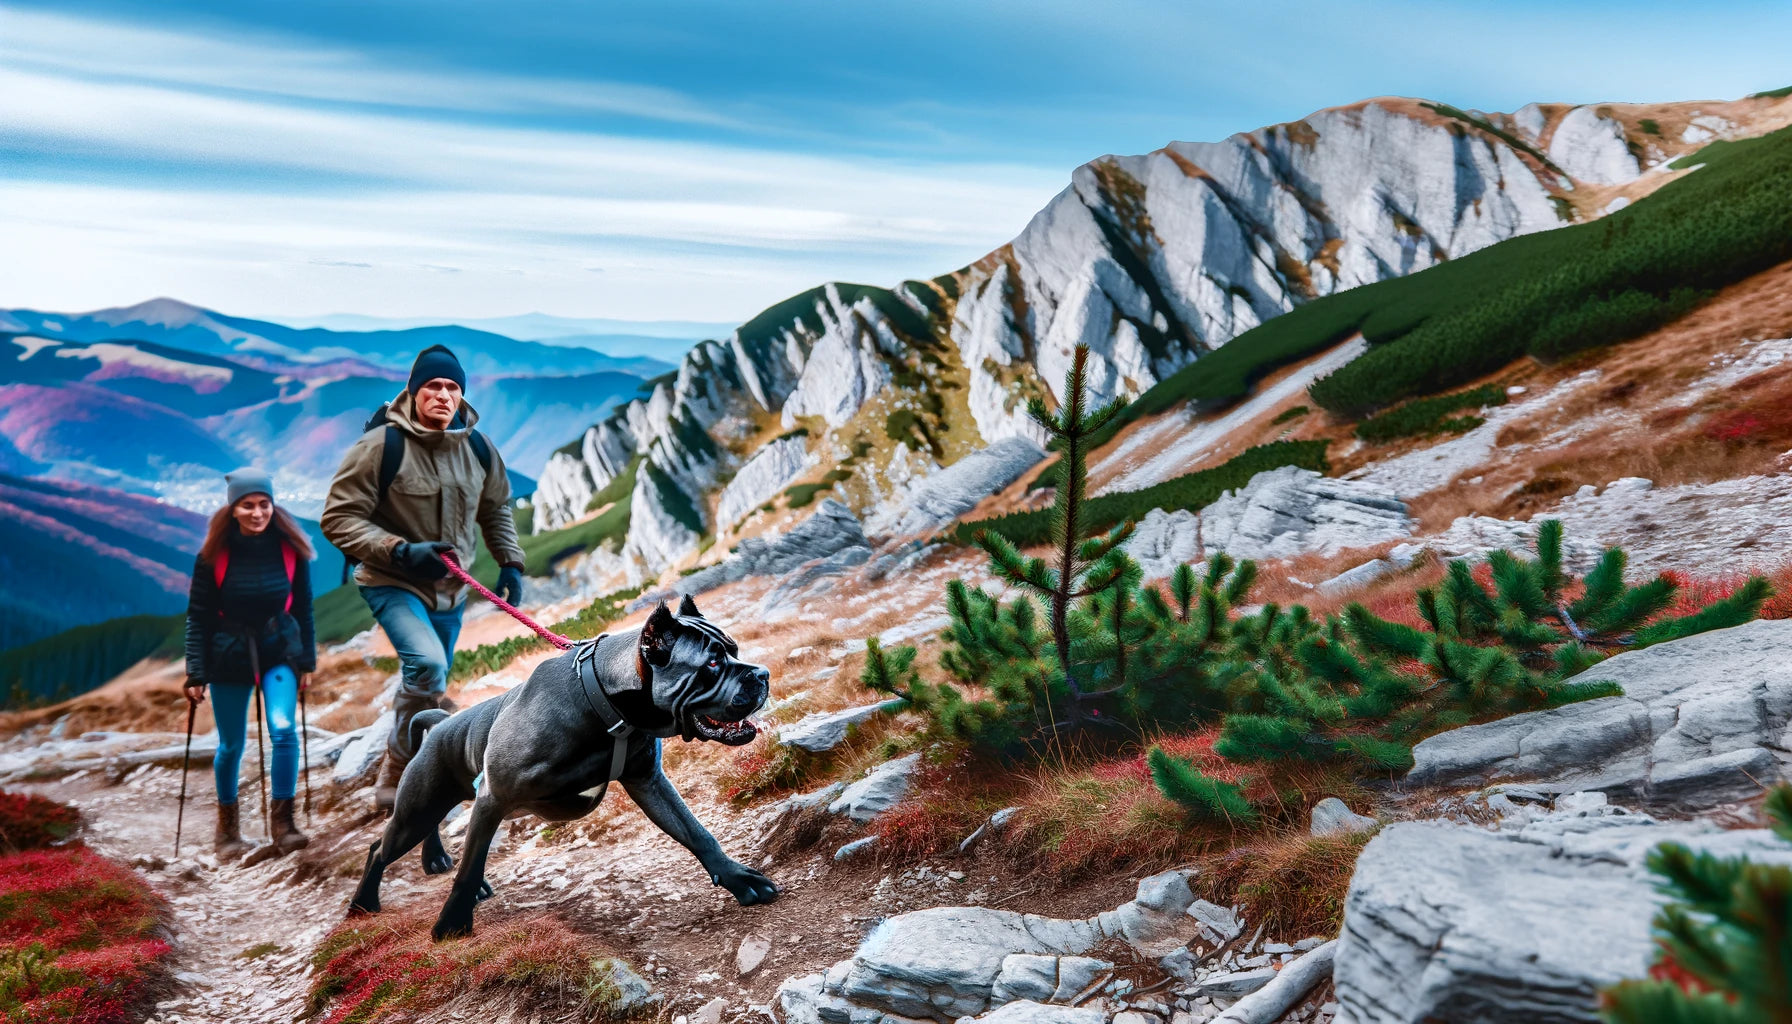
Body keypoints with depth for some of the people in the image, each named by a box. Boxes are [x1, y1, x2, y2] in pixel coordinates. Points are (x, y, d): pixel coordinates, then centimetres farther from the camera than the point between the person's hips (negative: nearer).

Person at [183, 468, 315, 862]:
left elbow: (302, 607, 3)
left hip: (279, 650, 0)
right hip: (229, 655, 0)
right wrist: (196, 672, -7)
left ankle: (282, 822, -8)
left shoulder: (290, 549, -6)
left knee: (283, 731, -18)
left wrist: (306, 660, 4)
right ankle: (227, 826, 29)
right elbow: (198, 614, -5)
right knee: (231, 745, 9)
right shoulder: (214, 554, -9)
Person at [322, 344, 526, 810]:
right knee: (427, 665, -29)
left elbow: (495, 509, 16)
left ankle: (399, 787, 37)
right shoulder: (382, 446, -17)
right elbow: (338, 518, -17)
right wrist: (400, 552, -28)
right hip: (392, 584, -6)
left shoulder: (478, 449, -1)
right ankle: (397, 778, -12)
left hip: (450, 589, 6)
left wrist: (510, 562, 3)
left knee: (429, 686, 16)